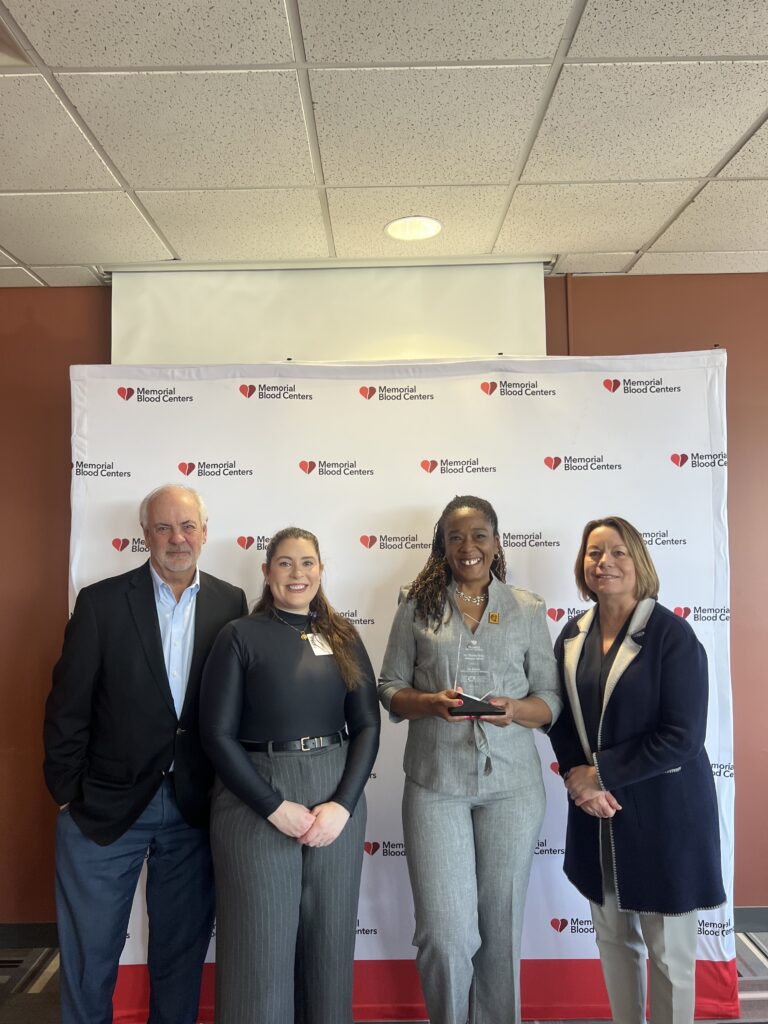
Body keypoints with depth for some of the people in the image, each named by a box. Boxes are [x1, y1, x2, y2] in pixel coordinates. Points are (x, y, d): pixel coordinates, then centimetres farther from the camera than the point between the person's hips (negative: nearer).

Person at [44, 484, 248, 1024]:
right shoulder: (101, 601, -7)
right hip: (106, 806, -1)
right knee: (89, 954, 13)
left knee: (182, 951, 18)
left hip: (195, 810, 2)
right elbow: (68, 705, -5)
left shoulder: (230, 604, -2)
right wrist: (67, 792, -4)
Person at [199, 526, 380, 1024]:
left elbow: (367, 726, 4)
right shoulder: (241, 636, -3)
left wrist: (343, 804, -9)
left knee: (330, 939, 13)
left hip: (337, 798, 3)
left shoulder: (344, 637, 6)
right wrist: (275, 807, -13)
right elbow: (218, 734, -7)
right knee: (261, 945, 6)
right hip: (256, 802, -3)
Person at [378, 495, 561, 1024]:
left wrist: (514, 710, -16)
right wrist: (431, 702, -15)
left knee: (502, 924, 12)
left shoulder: (528, 609, 4)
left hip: (511, 783, 1)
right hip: (435, 782, -1)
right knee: (444, 931, 0)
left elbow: (551, 700, 5)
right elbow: (390, 690, 5)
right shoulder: (418, 607, 4)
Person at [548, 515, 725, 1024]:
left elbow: (682, 736, -19)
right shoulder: (573, 635, 3)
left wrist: (601, 773, -16)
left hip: (663, 811, -5)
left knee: (668, 949, 9)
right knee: (614, 938, 18)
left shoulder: (671, 632, -14)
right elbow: (562, 720, 8)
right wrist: (581, 779, -9)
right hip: (597, 810, 5)